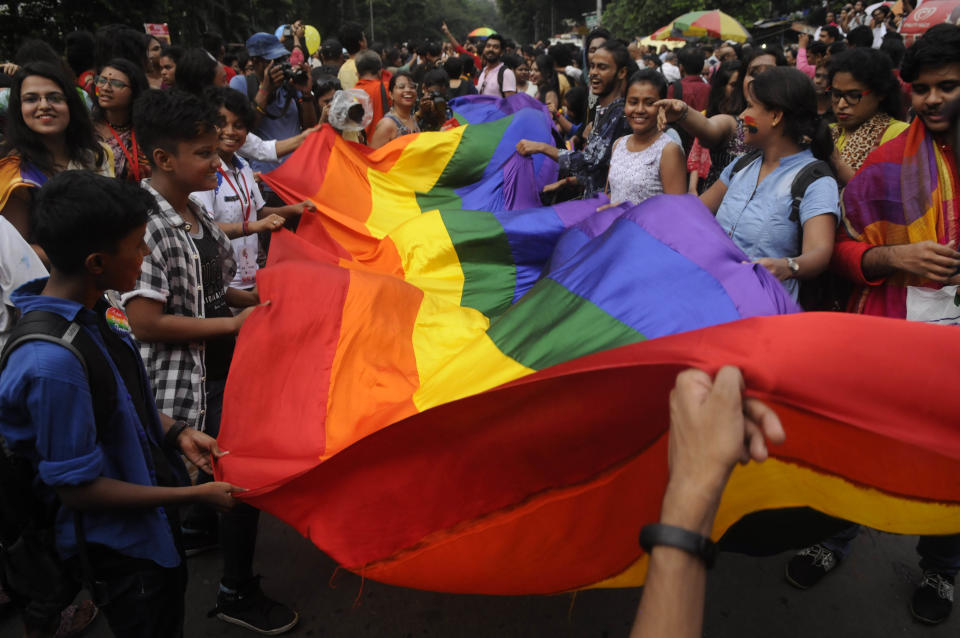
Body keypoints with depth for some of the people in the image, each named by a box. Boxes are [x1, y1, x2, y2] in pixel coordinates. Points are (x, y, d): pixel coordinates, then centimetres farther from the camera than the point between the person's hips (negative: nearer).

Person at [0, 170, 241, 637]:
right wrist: (196, 495, -20)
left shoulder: (92, 311, -6)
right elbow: (78, 488, -24)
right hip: (121, 550, -8)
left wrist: (175, 433, -3)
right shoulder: (53, 363, -33)